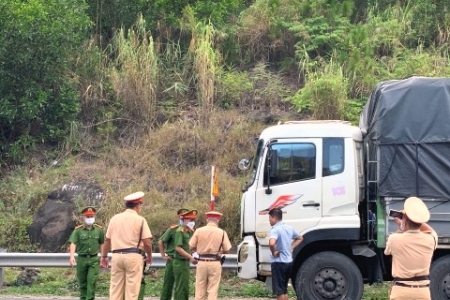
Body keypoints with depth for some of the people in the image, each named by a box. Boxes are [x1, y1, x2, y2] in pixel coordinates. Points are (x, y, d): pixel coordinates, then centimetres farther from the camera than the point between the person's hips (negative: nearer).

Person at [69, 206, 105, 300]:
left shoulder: (99, 229, 3)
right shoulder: (78, 230, -3)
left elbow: (101, 244, 11)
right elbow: (73, 243, -14)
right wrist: (72, 256, -28)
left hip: (94, 259, 0)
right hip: (81, 259, 0)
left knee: (92, 281, -11)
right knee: (82, 282, 9)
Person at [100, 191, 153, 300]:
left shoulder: (114, 218, 8)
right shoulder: (140, 219, -4)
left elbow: (107, 240, 11)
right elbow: (147, 243, -7)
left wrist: (104, 256, 24)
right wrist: (149, 256, 11)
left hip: (117, 256, 4)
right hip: (133, 256, -4)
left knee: (115, 289, 7)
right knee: (132, 291, -1)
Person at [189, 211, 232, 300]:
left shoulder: (199, 231, 0)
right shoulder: (222, 232, -2)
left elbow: (191, 247, 1)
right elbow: (227, 250, -1)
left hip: (202, 263, 1)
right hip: (215, 263, -1)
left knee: (200, 291, 8)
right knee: (213, 291, 2)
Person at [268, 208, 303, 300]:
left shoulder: (275, 230, -17)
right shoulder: (289, 228, 9)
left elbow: (271, 243, -37)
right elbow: (300, 238, 26)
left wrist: (273, 252, -19)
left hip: (278, 262, -8)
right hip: (288, 261, 8)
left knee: (279, 290, -2)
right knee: (284, 289, 16)